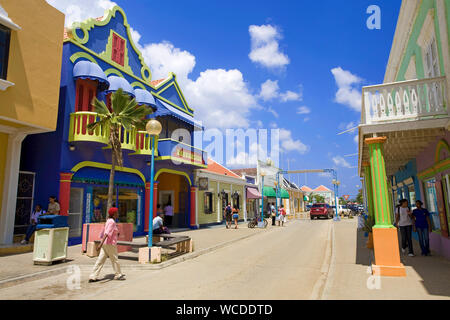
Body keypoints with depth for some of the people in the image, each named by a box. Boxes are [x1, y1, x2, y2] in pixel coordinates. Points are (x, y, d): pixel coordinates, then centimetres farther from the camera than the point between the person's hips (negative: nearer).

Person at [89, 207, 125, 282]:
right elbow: (107, 233, -26)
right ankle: (118, 275, 20)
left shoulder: (109, 221, 13)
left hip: (105, 243, 9)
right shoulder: (112, 222, -16)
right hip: (110, 244, -9)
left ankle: (93, 277, 6)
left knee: (100, 260, 7)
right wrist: (101, 244, -32)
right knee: (114, 259, 6)